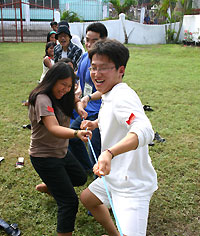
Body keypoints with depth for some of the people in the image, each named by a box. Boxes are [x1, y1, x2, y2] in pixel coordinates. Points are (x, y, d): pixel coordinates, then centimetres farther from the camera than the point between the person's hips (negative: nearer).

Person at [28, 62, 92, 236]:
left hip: (62, 151, 9)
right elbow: (54, 128, -39)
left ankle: (48, 187, 50)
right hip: (45, 157, -9)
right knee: (69, 202, -10)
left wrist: (79, 106, -8)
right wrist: (77, 133, -58)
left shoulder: (60, 96, 0)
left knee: (80, 178, 28)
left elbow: (75, 100, 17)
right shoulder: (42, 99, -26)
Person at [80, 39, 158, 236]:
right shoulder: (109, 96, 7)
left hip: (132, 187, -10)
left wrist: (109, 152, -58)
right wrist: (96, 123, 13)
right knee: (87, 198, 29)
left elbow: (145, 130, -44)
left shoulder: (122, 96, -25)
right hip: (115, 177, 10)